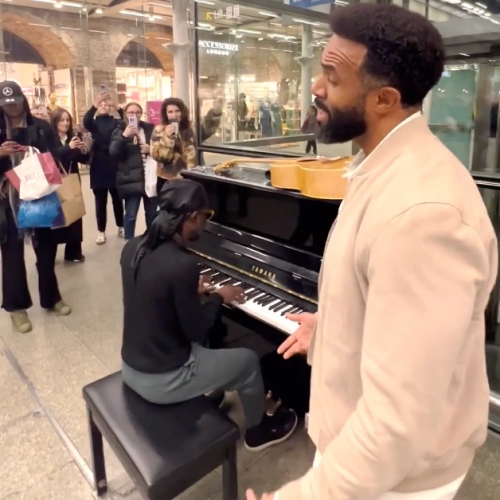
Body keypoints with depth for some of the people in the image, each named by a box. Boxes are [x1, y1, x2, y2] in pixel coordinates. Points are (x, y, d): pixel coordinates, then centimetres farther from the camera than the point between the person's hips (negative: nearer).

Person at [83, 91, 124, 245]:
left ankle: (121, 227, 23)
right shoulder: (94, 123, 5)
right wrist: (94, 105, -35)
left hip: (115, 167, 0)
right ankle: (101, 231, 12)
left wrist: (117, 107, -29)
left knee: (117, 199, 9)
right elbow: (85, 121, -18)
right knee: (100, 201, 4)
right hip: (99, 168, 0)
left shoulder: (116, 122, 7)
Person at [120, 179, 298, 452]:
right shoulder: (182, 264, -29)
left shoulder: (133, 247, -5)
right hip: (160, 380, -8)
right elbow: (195, 329, -19)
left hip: (131, 366, 8)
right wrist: (218, 297, -3)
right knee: (248, 360, 13)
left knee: (202, 344, 32)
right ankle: (258, 428, 37)